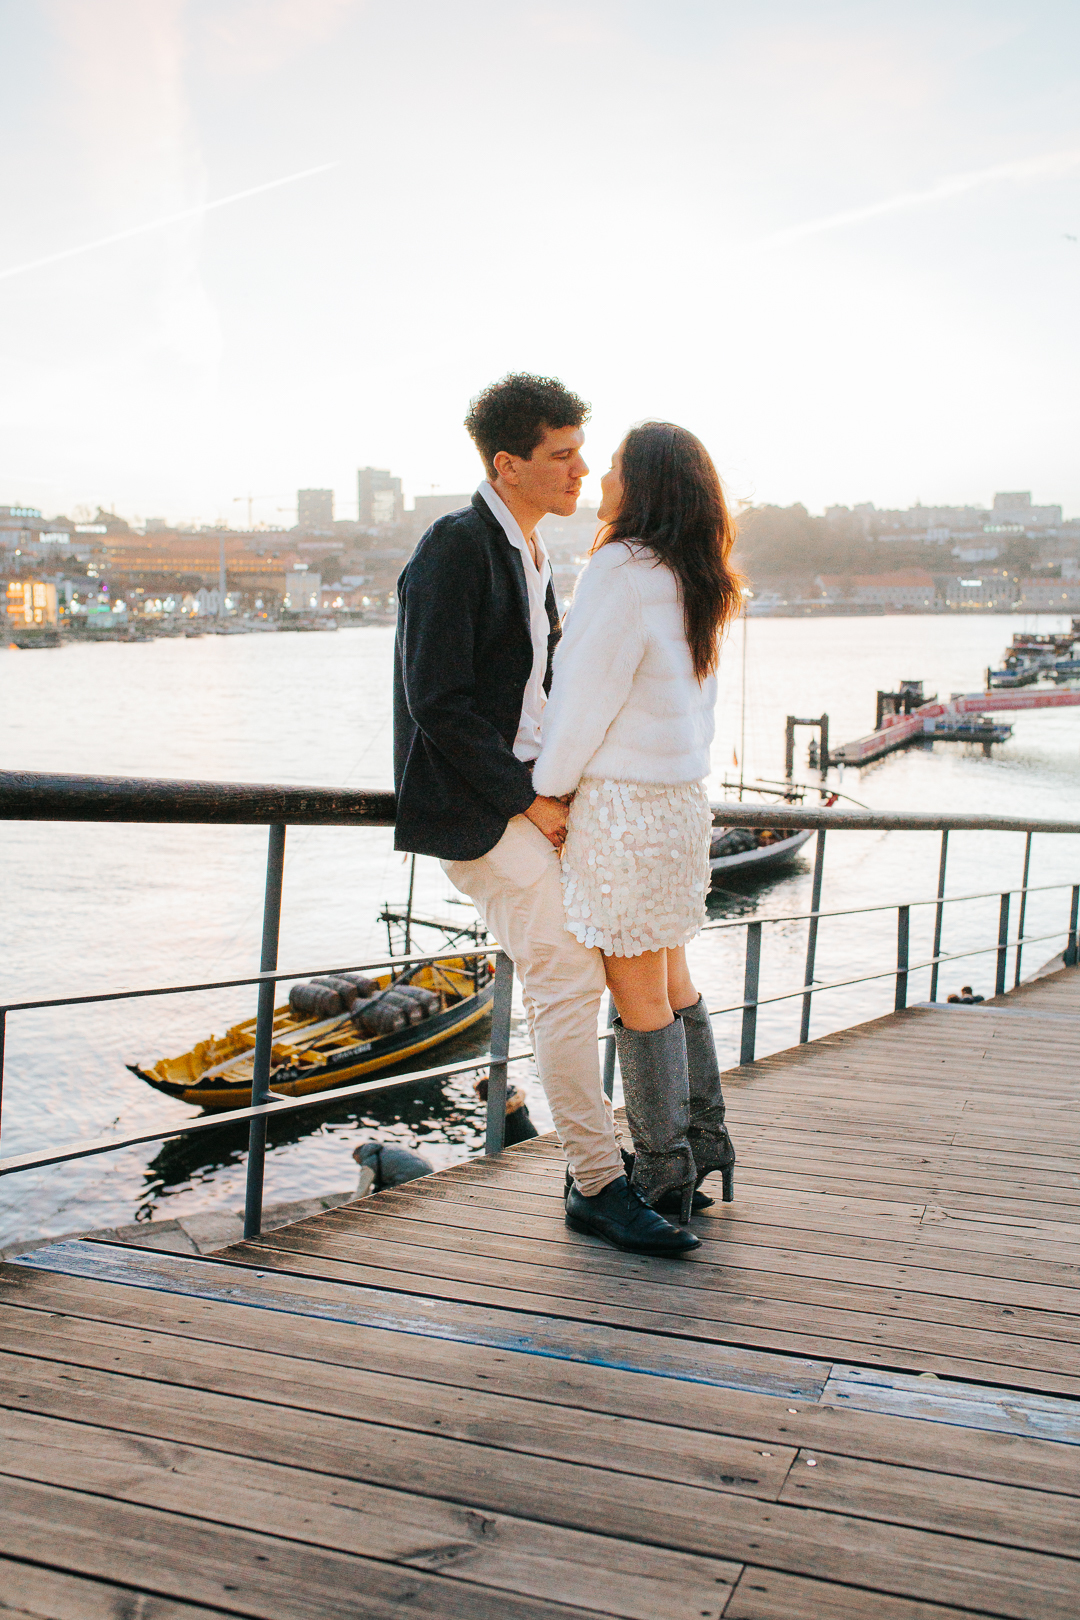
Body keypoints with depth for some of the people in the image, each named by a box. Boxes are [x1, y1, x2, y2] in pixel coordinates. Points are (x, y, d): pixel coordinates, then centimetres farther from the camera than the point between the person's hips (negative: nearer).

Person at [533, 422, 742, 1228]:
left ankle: (663, 1173, 14)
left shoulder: (624, 570, -16)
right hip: (683, 794, 9)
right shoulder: (697, 582, 9)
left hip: (623, 800, -9)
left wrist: (544, 789, -5)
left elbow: (588, 697, -15)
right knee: (671, 974, 19)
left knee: (638, 993, 2)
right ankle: (705, 1143, 30)